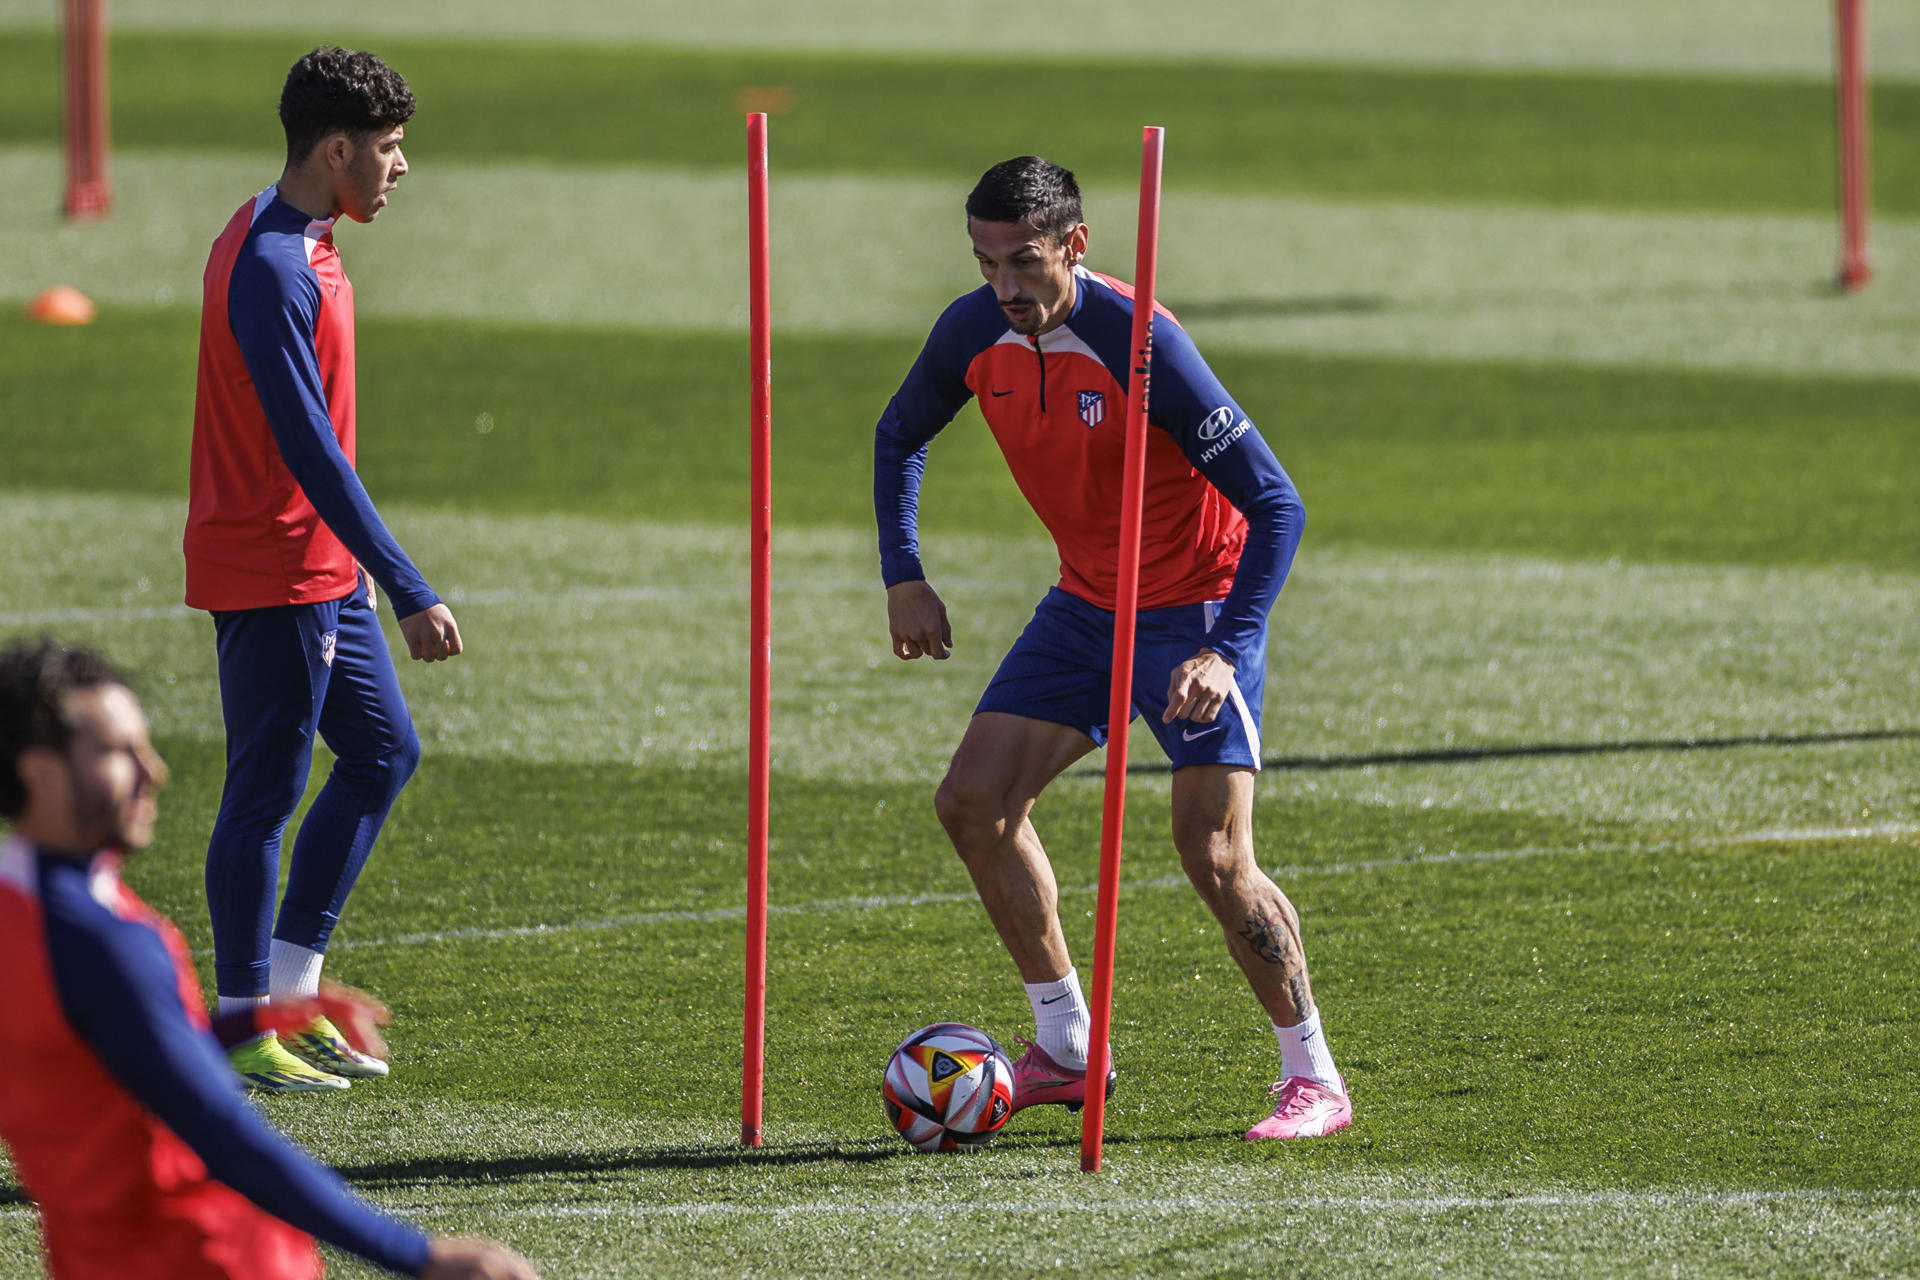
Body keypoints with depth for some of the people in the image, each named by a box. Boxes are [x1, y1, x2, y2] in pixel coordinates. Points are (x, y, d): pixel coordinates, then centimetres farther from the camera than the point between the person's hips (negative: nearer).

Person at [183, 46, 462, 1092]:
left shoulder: (295, 247, 10)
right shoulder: (272, 270, -23)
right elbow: (309, 448, -26)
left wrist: (362, 560, 25)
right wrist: (409, 593, -26)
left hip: (320, 567, 10)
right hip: (270, 579, -10)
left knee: (383, 749, 14)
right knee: (265, 793, -2)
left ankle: (291, 993, 19)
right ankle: (243, 1030, 6)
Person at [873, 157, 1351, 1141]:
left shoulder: (1140, 344, -28)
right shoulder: (974, 334, -8)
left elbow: (1274, 503, -25)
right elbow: (900, 436, 15)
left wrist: (1226, 652, -33)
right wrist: (903, 576, 4)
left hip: (1199, 606, -7)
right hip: (1084, 604, 7)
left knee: (1214, 855, -14)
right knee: (974, 801, -1)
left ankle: (1313, 1079, 0)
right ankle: (1064, 1050, 11)